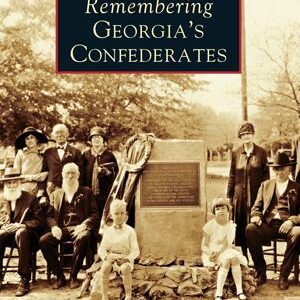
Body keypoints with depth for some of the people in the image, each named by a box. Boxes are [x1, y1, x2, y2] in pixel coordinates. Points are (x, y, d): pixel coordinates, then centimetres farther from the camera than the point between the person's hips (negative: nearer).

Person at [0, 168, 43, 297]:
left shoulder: (30, 198, 0)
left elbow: (38, 222, -5)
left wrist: (21, 225, -21)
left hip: (26, 232, -3)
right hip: (10, 233, 4)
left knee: (21, 233, -39)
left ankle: (24, 280, -39)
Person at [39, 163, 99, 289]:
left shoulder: (86, 192, 16)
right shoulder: (56, 194, 23)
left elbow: (95, 214, 7)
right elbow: (49, 215, 14)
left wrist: (84, 225, -13)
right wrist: (54, 226, -8)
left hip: (79, 228, -3)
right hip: (61, 229, 3)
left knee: (83, 238, -38)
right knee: (43, 241, -27)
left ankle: (73, 276, -22)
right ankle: (60, 276, -14)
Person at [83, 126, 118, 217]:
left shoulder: (109, 155, 4)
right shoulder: (86, 155, 10)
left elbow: (116, 174, 4)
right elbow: (82, 173, 11)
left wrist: (107, 173, -14)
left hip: (105, 193, -1)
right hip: (89, 193, 2)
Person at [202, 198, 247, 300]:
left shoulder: (231, 225, 3)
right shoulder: (209, 226, -6)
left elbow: (228, 245, -6)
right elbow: (203, 246, -5)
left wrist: (218, 253, -23)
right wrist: (211, 253, -26)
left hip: (225, 252, 3)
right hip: (211, 254, -3)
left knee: (234, 258, -29)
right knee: (226, 261, -31)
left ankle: (239, 291, -26)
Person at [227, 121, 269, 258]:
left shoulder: (261, 152, 2)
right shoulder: (236, 153, 7)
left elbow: (266, 175, 3)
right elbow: (232, 176, 9)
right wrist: (229, 196, 7)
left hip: (256, 195, -2)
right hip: (240, 195, 2)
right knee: (240, 228, 4)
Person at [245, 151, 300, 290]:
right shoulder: (266, 185, 21)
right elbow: (256, 207, 18)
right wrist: (256, 216, -5)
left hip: (286, 226, -2)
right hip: (268, 225, 2)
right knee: (250, 229, -30)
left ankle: (284, 275, -20)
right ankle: (261, 273, -16)